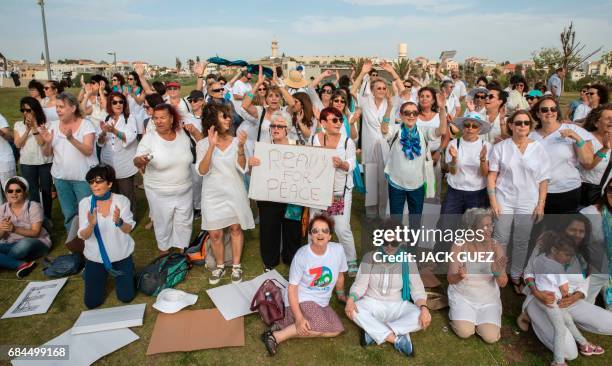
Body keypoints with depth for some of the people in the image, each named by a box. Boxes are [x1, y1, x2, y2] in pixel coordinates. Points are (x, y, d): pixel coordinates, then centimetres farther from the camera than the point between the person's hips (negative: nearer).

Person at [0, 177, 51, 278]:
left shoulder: (34, 207, -11)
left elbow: (35, 232, -17)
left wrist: (14, 229, -31)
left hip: (37, 243, -4)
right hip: (11, 245, 4)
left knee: (23, 244, -38)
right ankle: (21, 265, -29)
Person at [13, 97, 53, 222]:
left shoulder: (45, 124, -4)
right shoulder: (18, 125, 5)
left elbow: (42, 142, -15)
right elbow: (18, 144, -3)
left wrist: (34, 125, -16)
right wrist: (27, 130, -12)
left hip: (45, 162, -2)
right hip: (27, 163, 2)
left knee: (46, 190, 7)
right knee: (32, 192, 7)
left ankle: (47, 217, 20)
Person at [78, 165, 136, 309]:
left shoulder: (122, 200, -12)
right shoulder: (85, 203, -11)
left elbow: (128, 229, -14)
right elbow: (83, 236, -14)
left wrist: (119, 222, -36)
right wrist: (91, 225, -37)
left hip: (121, 255, -1)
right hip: (95, 257, 1)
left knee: (126, 297, 3)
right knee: (92, 303, 6)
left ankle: (128, 269, 32)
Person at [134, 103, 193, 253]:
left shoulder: (182, 134, -4)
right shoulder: (149, 137, -13)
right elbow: (136, 162, -15)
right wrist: (141, 160, -35)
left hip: (184, 191, 3)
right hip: (159, 193, -3)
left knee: (184, 223, 19)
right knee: (163, 224, 15)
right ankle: (164, 251, 39)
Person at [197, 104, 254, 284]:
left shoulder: (235, 141, -5)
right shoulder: (203, 144, -6)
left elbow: (242, 168, -10)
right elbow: (202, 171, -17)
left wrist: (241, 148, -25)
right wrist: (212, 146, -27)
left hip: (234, 192, 0)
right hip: (213, 194, 0)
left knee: (236, 228, 10)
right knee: (215, 234, 7)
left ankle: (236, 265, 27)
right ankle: (220, 266, 29)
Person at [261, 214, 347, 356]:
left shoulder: (338, 250, -8)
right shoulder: (302, 255, -18)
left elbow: (340, 275, 11)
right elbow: (292, 287, -16)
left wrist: (341, 294, 27)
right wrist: (299, 318, -25)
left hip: (321, 302, 6)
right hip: (302, 299, -6)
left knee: (336, 329, -17)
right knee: (322, 325, -30)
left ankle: (286, 324, -8)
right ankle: (276, 336, -18)